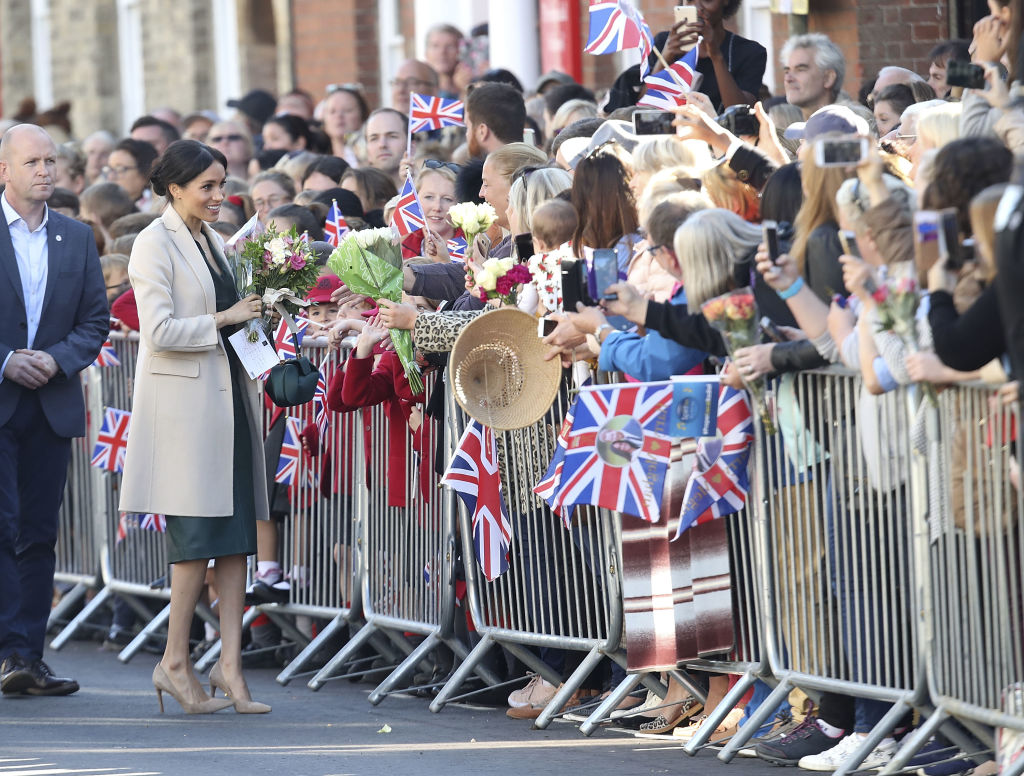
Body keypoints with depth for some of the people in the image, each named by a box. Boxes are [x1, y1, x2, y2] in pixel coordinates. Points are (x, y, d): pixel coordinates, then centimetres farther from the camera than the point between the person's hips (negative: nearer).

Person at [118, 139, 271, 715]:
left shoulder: (213, 240, 16)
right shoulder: (156, 243, -8)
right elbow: (159, 331, -16)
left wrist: (252, 315, 7)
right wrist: (225, 318, -14)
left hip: (227, 395, 8)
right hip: (182, 403, -8)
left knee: (236, 533, 2)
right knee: (199, 537, -7)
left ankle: (230, 663, 2)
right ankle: (175, 662, 3)